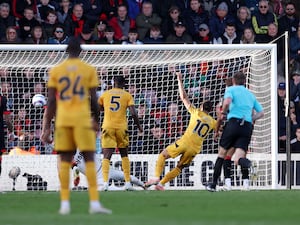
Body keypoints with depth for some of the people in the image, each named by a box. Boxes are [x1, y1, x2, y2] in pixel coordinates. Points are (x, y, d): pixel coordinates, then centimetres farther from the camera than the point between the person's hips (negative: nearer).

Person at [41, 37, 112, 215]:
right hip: (82, 119, -2)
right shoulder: (89, 70, 2)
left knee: (65, 160, 6)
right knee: (89, 159, 0)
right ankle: (95, 203, -8)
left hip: (63, 119, 2)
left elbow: (51, 101, 4)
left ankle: (65, 204, 2)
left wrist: (47, 127, 7)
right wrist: (96, 120, 15)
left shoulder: (55, 71, 6)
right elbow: (94, 99, 1)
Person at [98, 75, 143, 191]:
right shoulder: (127, 96, 4)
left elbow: (99, 108, 24)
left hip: (108, 127, 0)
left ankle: (105, 182, -22)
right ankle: (128, 182, 13)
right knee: (124, 155, 17)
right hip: (121, 127, 0)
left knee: (106, 156, -5)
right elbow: (133, 113, -5)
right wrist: (139, 126, 9)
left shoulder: (105, 94, 9)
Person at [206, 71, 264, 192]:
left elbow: (227, 101, -14)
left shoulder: (231, 89, 8)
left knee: (222, 153, 12)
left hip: (234, 122, -3)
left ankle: (213, 184, 12)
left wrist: (223, 113, 2)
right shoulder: (250, 94, 25)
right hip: (248, 126, 3)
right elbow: (261, 112, 23)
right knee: (238, 158, -4)